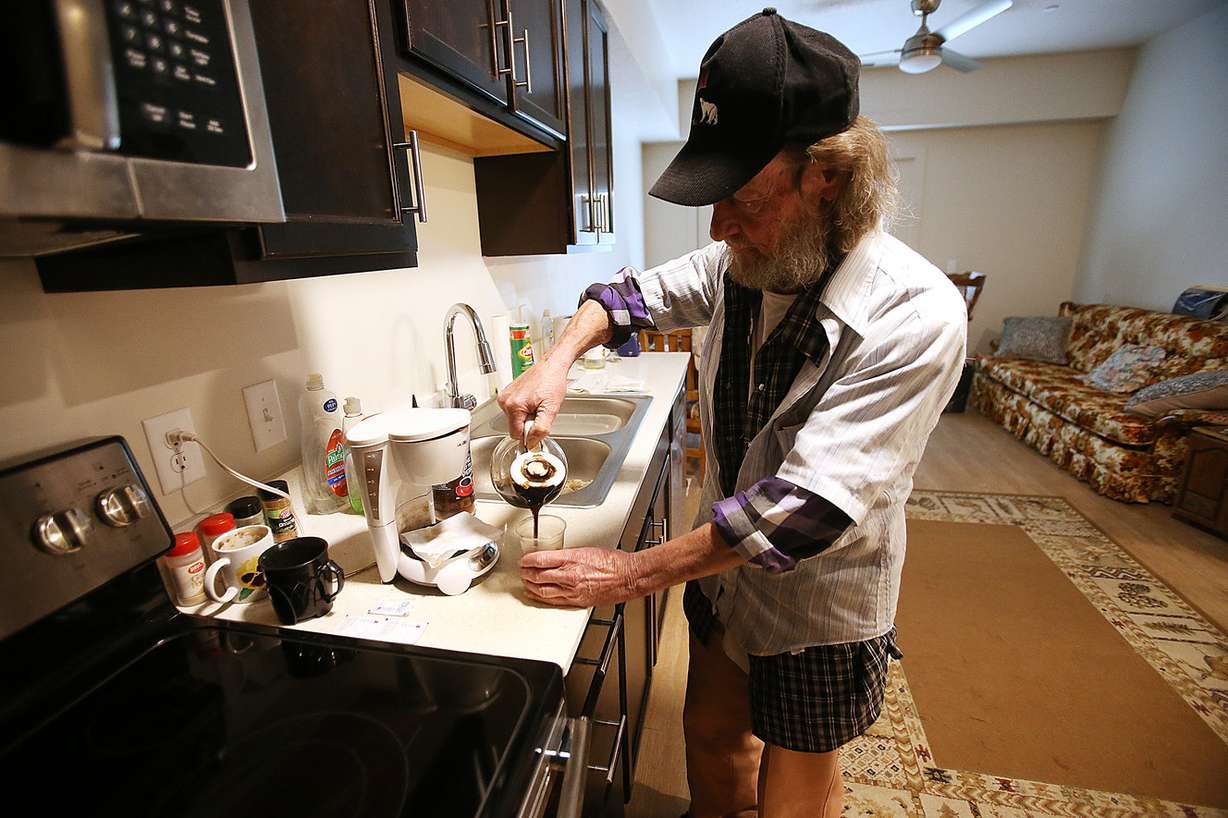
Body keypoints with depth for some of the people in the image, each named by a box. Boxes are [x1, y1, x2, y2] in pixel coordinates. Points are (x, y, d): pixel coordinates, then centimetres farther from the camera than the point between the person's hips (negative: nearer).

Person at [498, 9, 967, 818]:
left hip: (818, 607, -5)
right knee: (712, 733, 28)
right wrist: (559, 360, -14)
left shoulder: (914, 317, -29)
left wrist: (633, 573, -26)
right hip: (721, 566, 6)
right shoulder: (741, 264, -9)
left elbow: (806, 509, -32)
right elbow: (633, 294, 5)